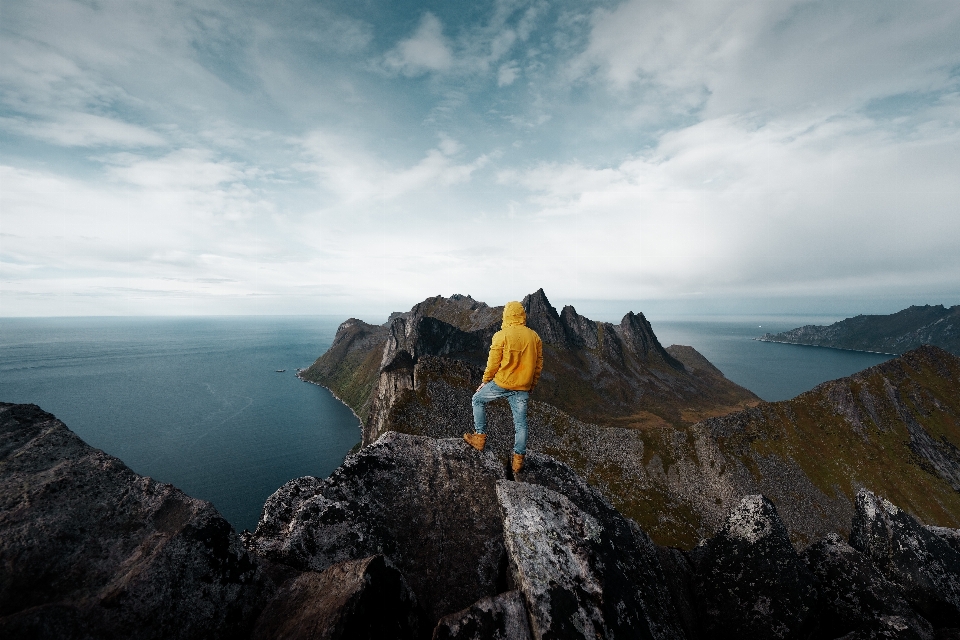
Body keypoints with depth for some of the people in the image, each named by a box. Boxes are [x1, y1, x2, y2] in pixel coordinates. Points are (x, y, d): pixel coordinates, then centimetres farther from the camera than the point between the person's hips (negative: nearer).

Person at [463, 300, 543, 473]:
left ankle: (480, 437, 22)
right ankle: (518, 459, 19)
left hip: (501, 384, -4)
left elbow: (493, 363, -9)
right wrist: (531, 385, 20)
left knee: (478, 400, 20)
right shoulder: (534, 337, 3)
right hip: (523, 388, 4)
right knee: (520, 423, 13)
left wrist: (485, 381, 6)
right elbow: (538, 365, 8)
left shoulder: (501, 336, -11)